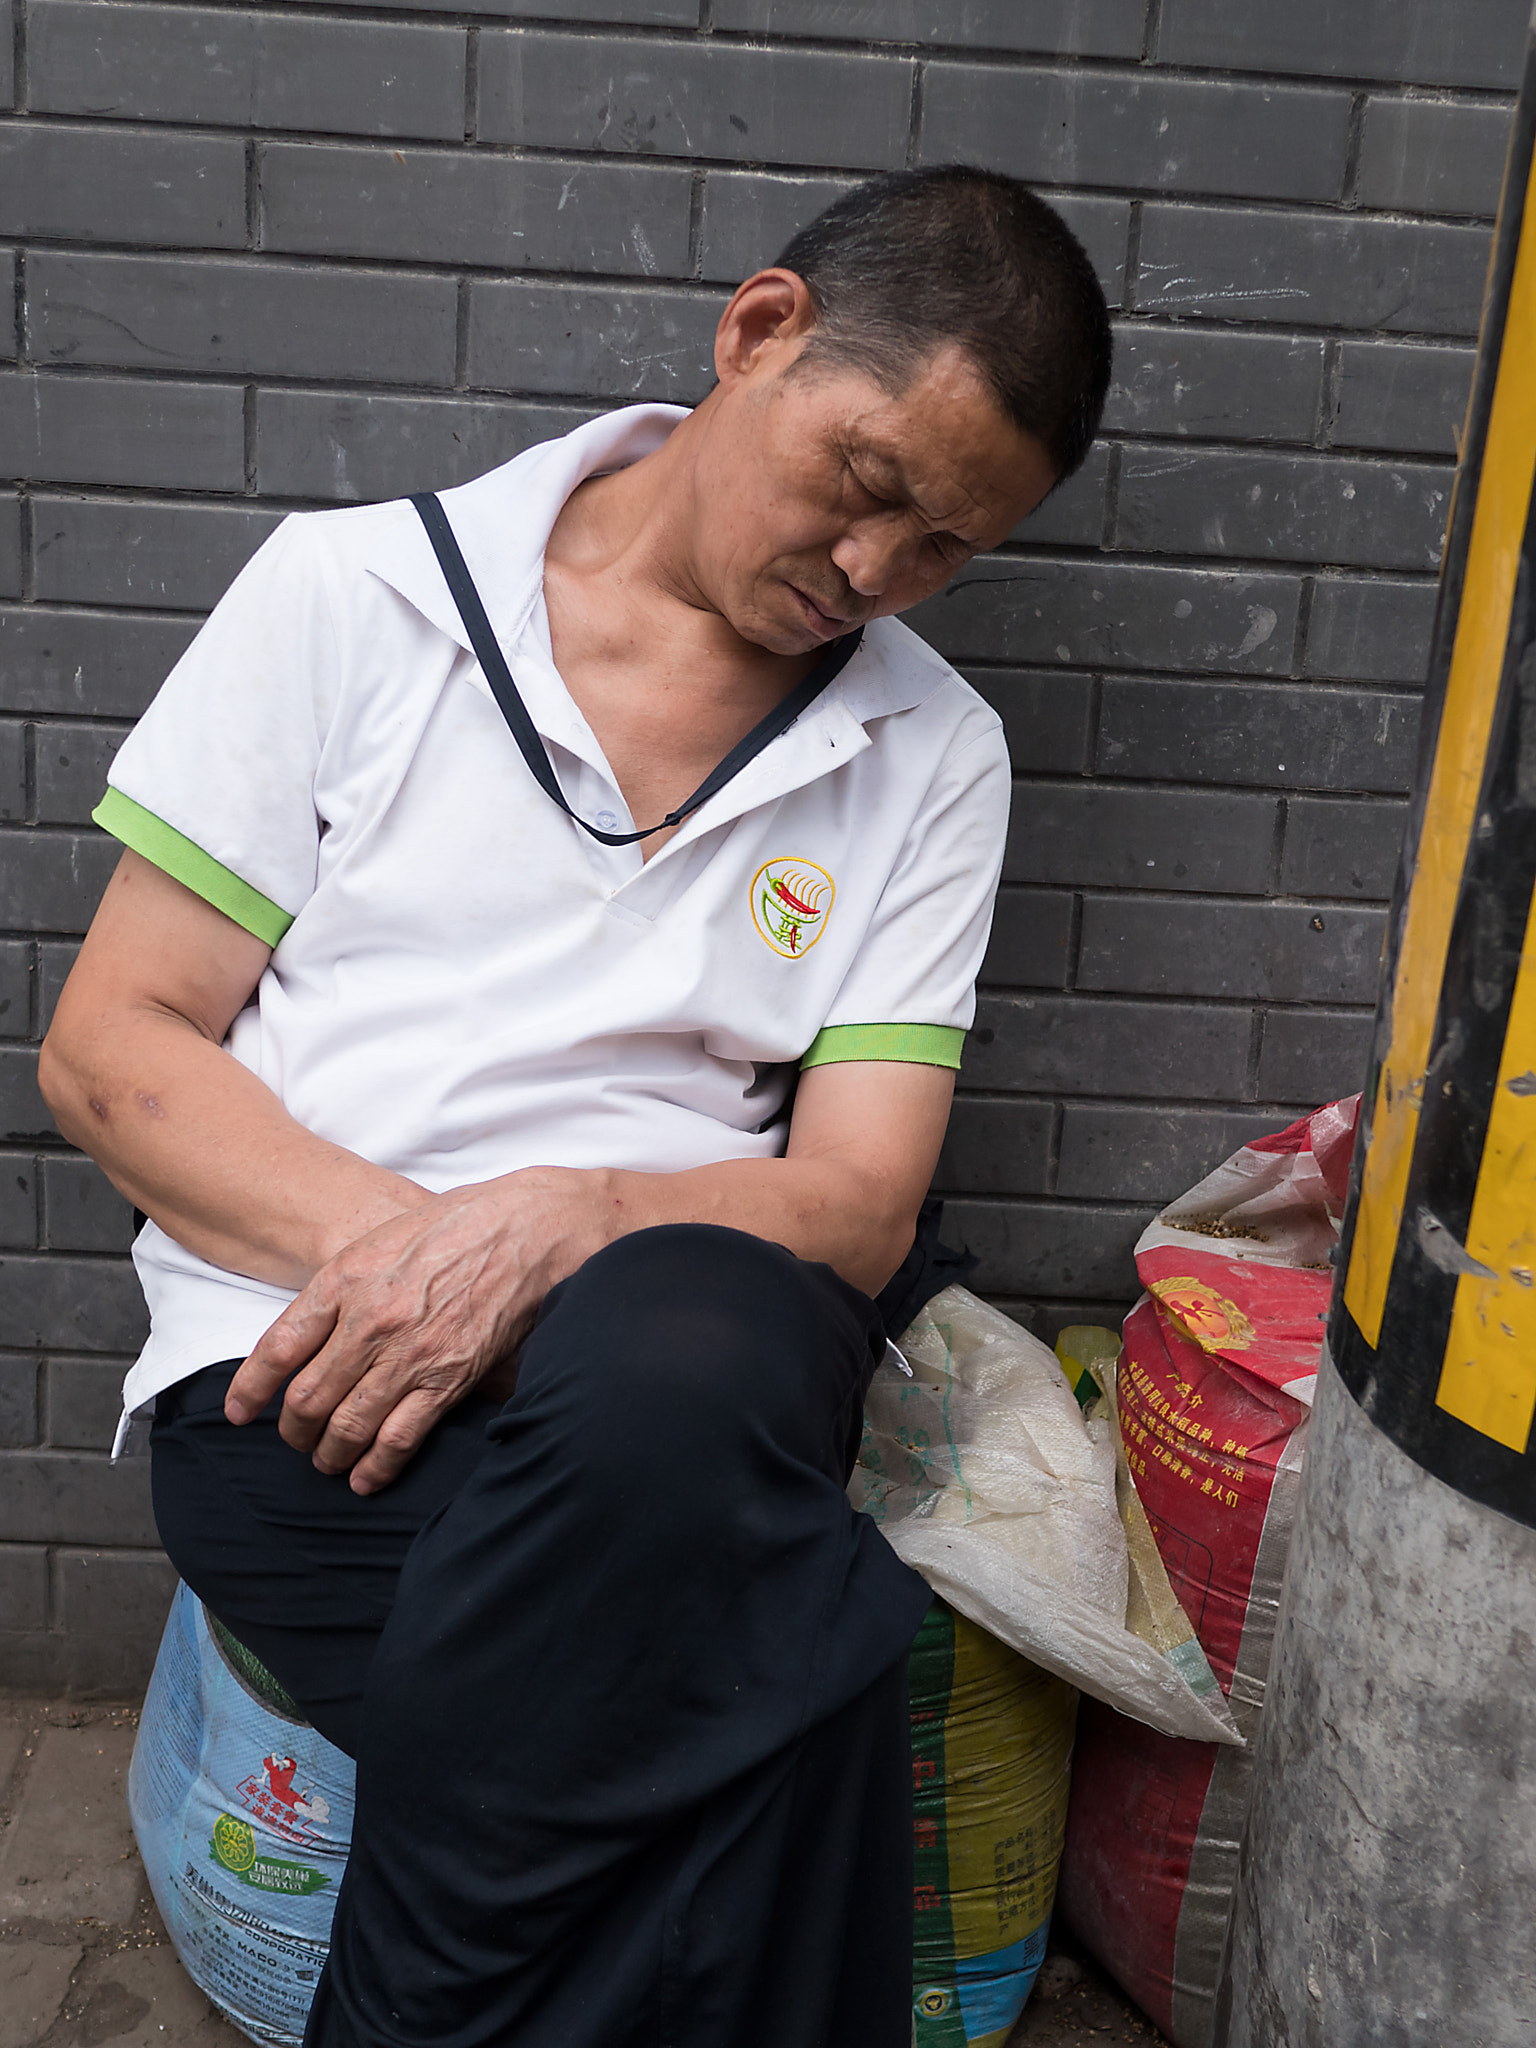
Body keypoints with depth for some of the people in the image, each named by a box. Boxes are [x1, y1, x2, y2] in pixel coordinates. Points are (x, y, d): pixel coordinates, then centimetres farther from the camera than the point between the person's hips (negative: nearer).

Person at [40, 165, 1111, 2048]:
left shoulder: (931, 758, 10)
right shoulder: (358, 591, 5)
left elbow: (857, 1204, 2)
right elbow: (109, 1048, 3)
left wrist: (557, 1225, -18)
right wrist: (387, 1242, -15)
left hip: (686, 1347, 2)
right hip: (302, 1356, -1)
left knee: (673, 1361, -36)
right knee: (767, 1698, -31)